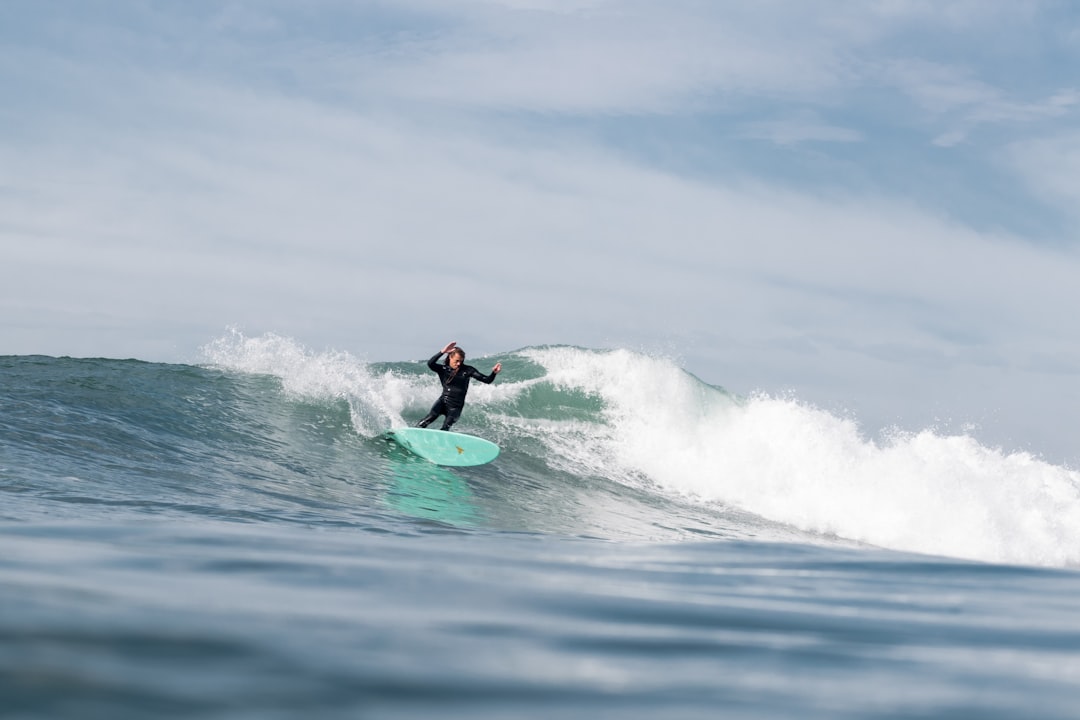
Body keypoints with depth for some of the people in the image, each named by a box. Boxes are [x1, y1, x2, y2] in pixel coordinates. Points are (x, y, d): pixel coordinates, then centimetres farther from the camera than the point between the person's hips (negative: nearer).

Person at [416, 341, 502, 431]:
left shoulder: (467, 370, 1)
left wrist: (494, 373, -23)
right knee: (431, 417, -25)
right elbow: (430, 363, -18)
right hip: (443, 402, 0)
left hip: (455, 407, 0)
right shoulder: (443, 369, 2)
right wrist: (442, 352, -26)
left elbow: (487, 380, -2)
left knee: (444, 429, -17)